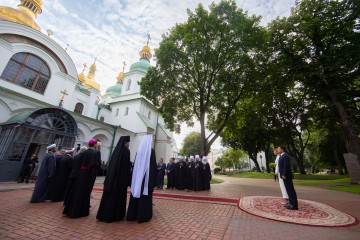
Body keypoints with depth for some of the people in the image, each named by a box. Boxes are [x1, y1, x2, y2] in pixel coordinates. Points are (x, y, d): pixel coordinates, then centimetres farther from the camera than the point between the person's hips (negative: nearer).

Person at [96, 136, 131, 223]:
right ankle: (116, 215, 14)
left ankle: (104, 215, 24)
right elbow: (127, 166, -16)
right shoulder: (126, 151, -16)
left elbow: (111, 165, 13)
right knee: (118, 195, 3)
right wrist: (127, 180, -9)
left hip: (112, 176, 8)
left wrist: (110, 177, 19)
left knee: (110, 195, 15)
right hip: (121, 178, -8)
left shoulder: (116, 150, 6)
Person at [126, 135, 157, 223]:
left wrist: (137, 175, 16)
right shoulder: (151, 150, -12)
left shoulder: (139, 150, 3)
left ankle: (132, 215, 26)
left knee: (137, 194, 15)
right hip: (147, 176, -5)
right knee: (145, 196, 5)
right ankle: (143, 216, 13)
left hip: (138, 175, 5)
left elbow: (135, 164, 8)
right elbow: (153, 165, -13)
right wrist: (153, 179, -7)